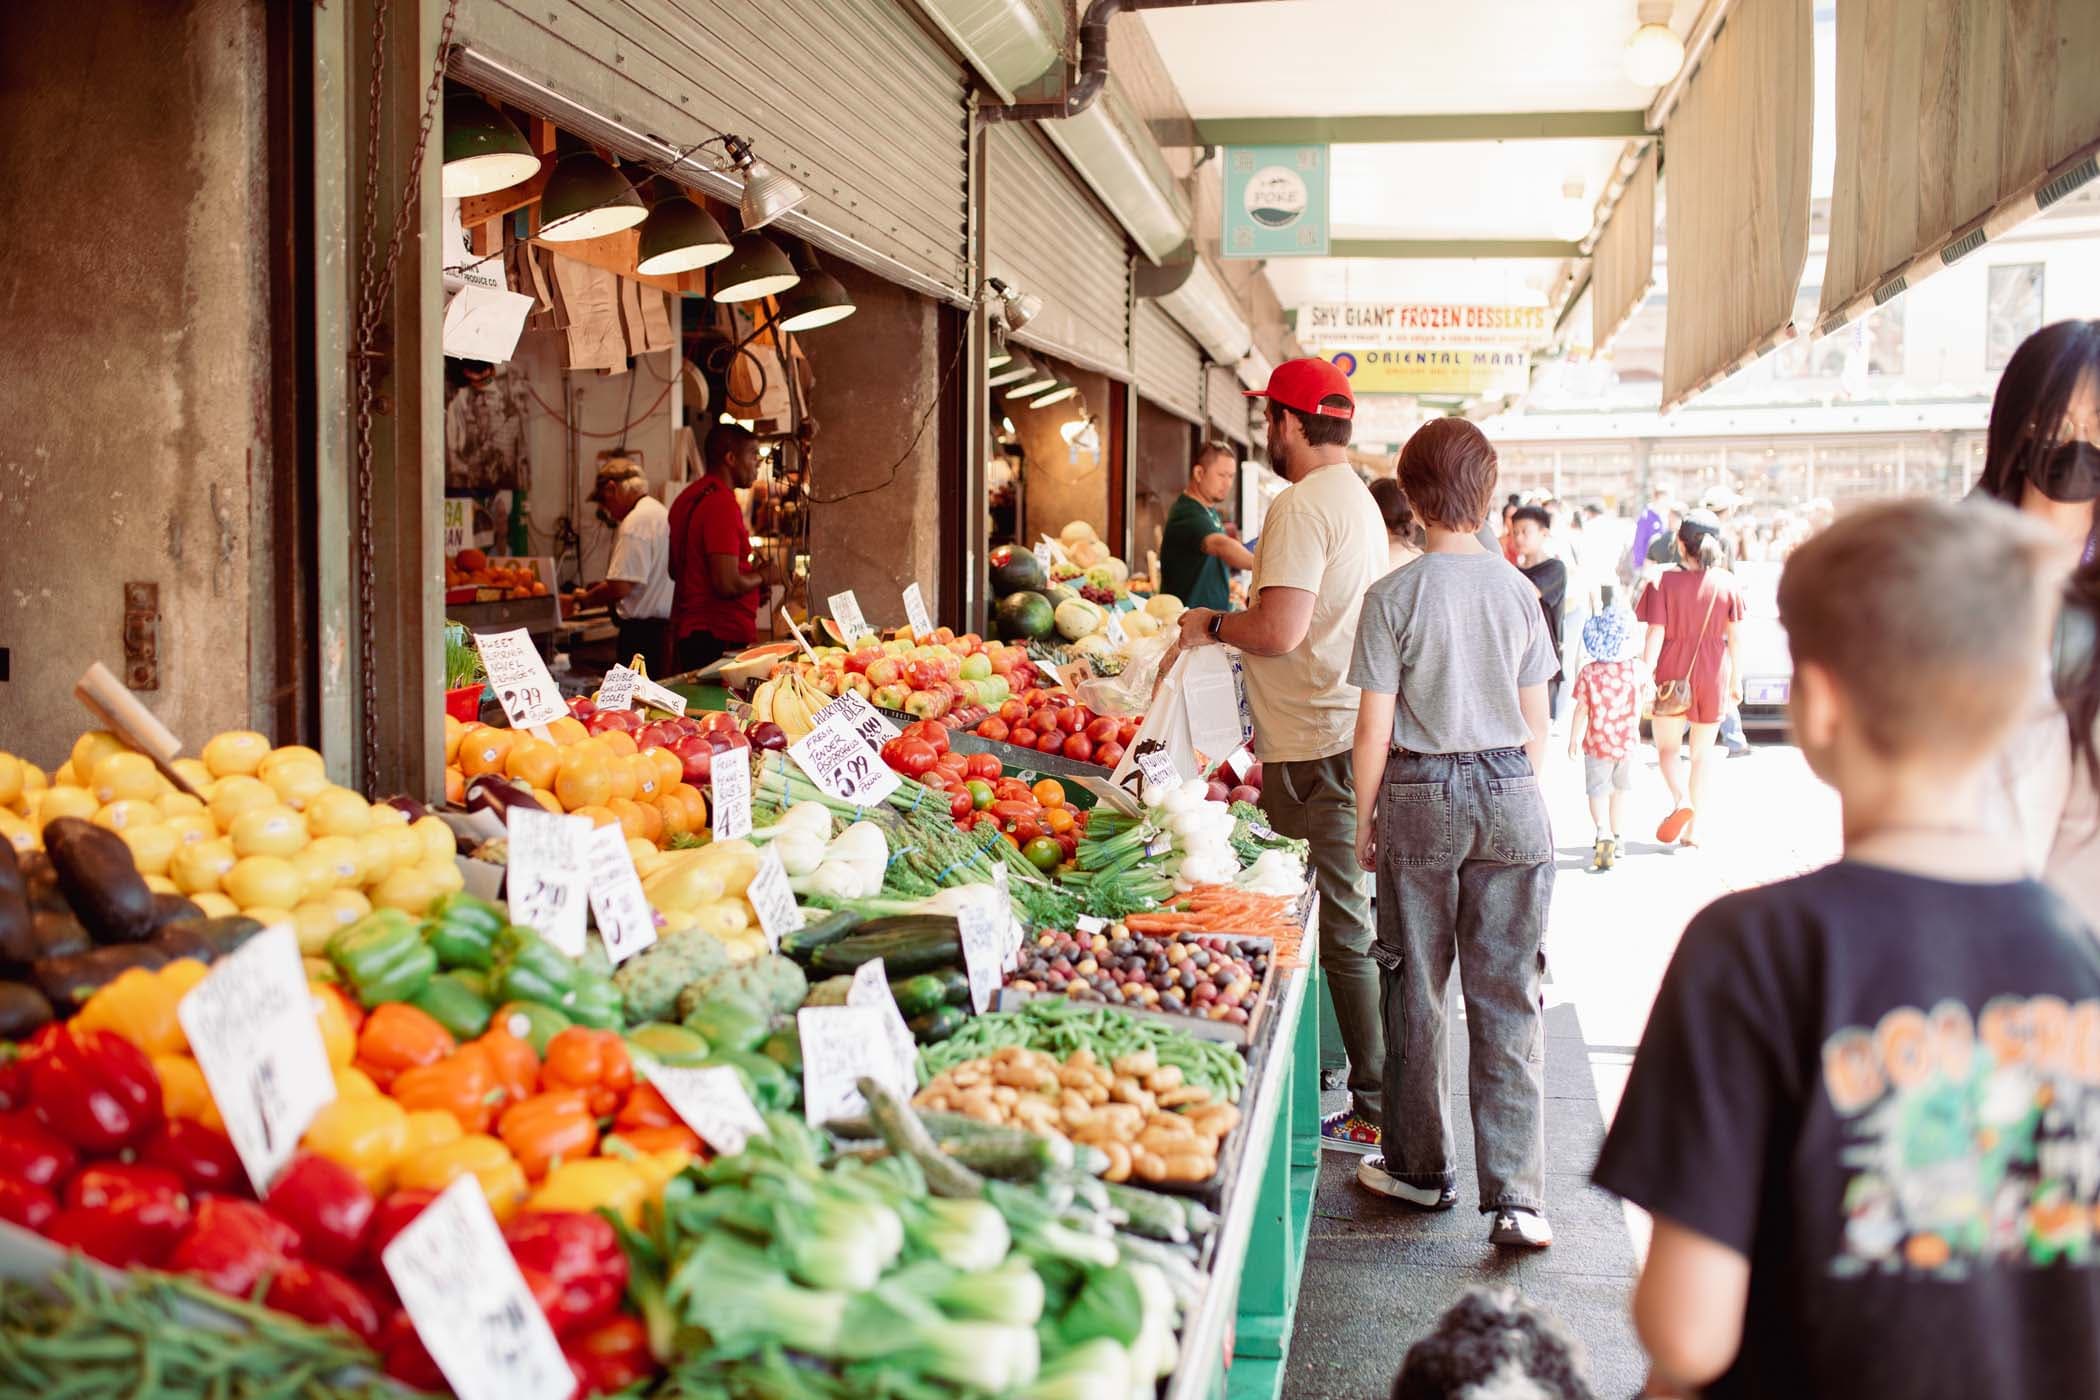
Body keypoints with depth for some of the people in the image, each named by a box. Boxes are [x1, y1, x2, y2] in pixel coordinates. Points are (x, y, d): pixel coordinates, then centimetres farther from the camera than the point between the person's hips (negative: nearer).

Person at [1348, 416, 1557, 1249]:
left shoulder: (1394, 596, -7)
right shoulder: (1518, 590, 2)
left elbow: (1374, 727, -6)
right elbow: (1536, 722, 6)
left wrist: (1364, 821, 5)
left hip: (1421, 797, -2)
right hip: (1512, 797, 2)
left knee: (1416, 988, 11)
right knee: (1507, 999, 4)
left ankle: (1421, 1169, 22)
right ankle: (1515, 1195, 1)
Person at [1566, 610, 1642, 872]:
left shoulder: (1588, 673, -12)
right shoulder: (1633, 670, -6)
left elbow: (1582, 709, -9)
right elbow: (1638, 706, 6)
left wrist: (1573, 739, 0)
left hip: (1598, 743, -2)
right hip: (1627, 742, 2)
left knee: (1598, 792, 3)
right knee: (1620, 791, 17)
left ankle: (1604, 834, -20)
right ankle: (1617, 839, 28)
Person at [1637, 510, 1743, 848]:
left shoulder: (1664, 582, -9)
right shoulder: (1727, 582, -3)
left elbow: (1656, 634, -13)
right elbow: (1734, 637, 1)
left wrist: (1645, 675, -11)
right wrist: (1736, 680, 9)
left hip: (1672, 673, -2)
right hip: (1712, 675, 2)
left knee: (1667, 748, 14)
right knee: (1702, 755, 13)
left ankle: (1681, 799, -13)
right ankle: (1693, 829, 14)